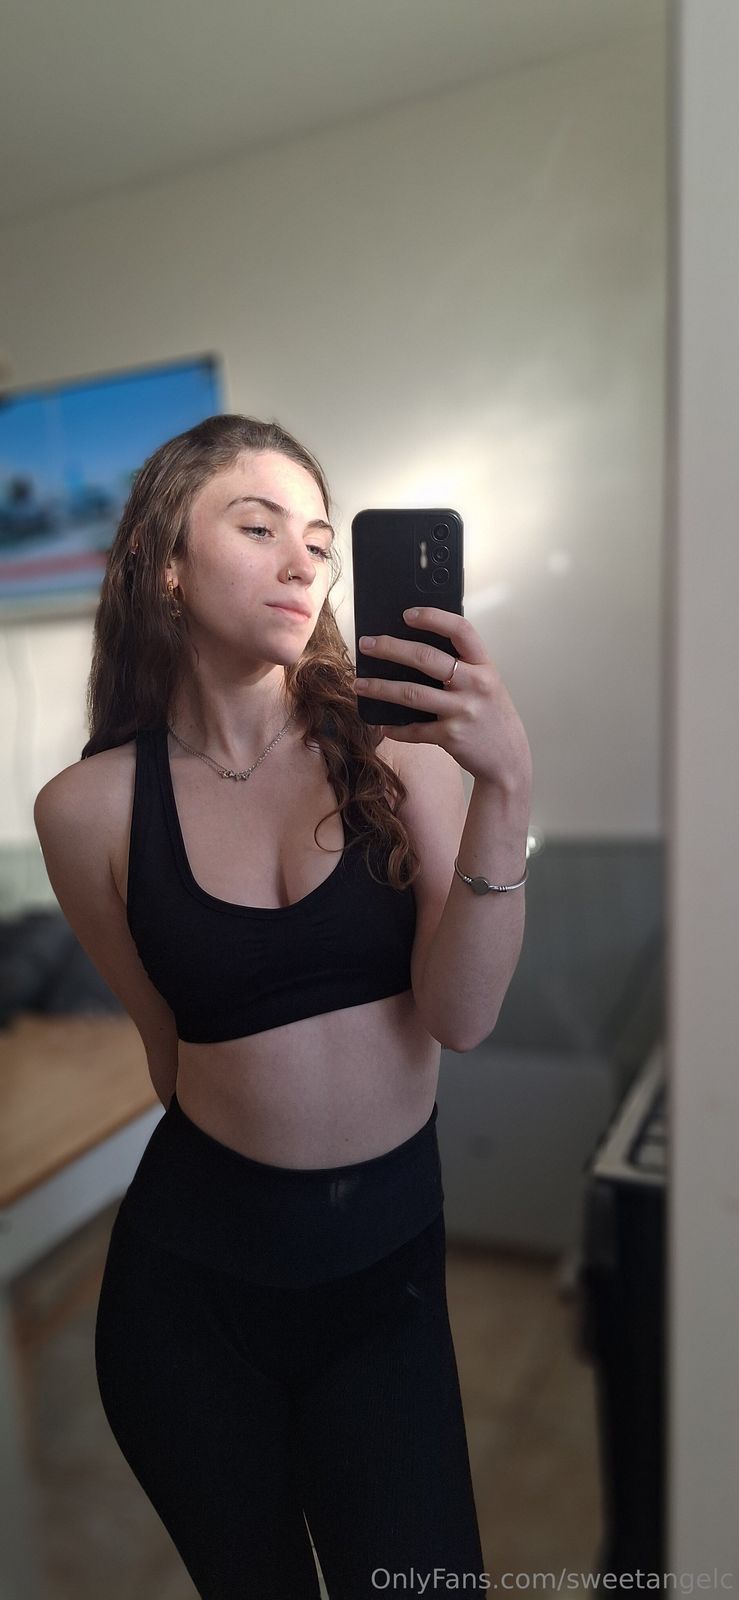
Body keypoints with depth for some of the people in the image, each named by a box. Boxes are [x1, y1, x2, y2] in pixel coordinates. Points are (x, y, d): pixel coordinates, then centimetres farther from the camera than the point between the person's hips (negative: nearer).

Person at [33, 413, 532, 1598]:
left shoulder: (397, 744, -11)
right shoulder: (90, 807, -10)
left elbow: (456, 1015, -17)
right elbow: (172, 1045, 2)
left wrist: (506, 789, -28)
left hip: (389, 1266, 0)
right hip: (192, 1274, 1)